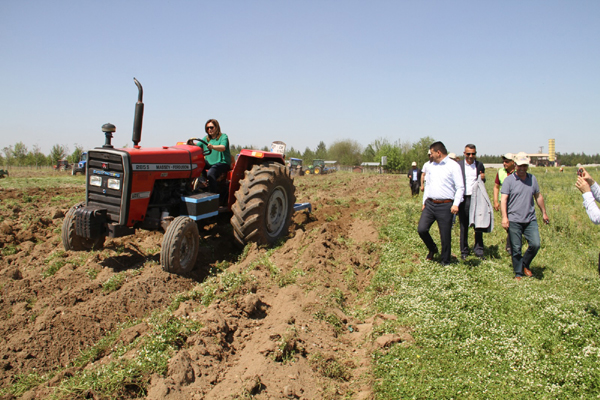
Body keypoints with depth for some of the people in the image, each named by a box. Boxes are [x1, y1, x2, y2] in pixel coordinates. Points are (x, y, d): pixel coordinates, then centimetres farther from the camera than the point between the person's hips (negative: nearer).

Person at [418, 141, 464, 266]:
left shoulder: (453, 166, -4)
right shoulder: (431, 166, 15)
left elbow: (460, 187, -7)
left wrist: (456, 204, -16)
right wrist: (424, 202, 17)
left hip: (445, 205, -5)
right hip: (430, 204, 5)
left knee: (445, 236, 2)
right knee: (421, 229, -5)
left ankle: (445, 261, 20)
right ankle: (432, 249, 23)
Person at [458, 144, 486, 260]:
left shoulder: (480, 165, 9)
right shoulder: (458, 165, 1)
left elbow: (482, 183, 17)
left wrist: (483, 178, -6)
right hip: (464, 199, -2)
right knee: (464, 226, 6)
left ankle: (478, 250, 14)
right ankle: (464, 251, 17)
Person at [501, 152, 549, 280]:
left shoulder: (532, 179, 10)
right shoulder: (509, 180, -3)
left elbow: (538, 196, 21)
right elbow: (503, 199, -10)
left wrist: (544, 213, 24)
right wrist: (504, 217, -21)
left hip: (530, 219, 4)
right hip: (514, 221, -4)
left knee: (535, 244, -4)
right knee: (516, 249, 1)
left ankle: (525, 265, 22)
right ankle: (518, 273, 16)